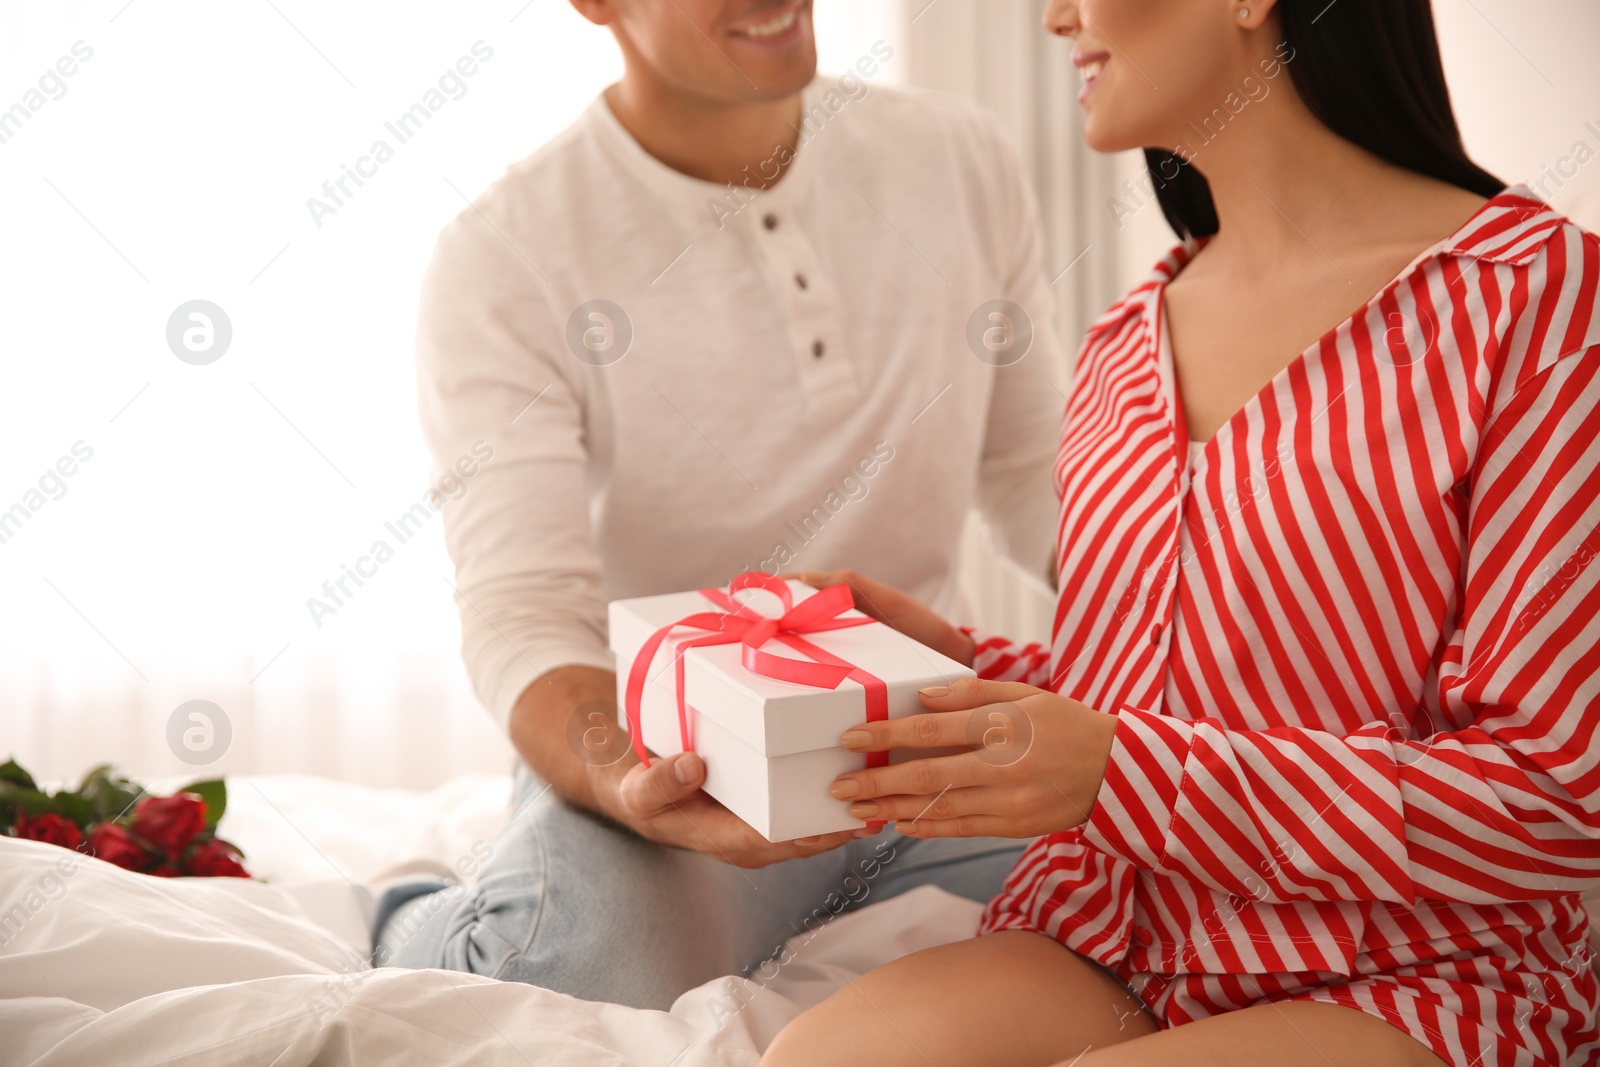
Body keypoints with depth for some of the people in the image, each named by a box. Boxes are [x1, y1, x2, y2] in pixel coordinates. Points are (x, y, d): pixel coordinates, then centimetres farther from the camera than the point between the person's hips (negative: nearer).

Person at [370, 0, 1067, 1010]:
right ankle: (421, 925, 6)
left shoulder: (963, 161, 3)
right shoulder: (503, 259, -11)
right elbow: (523, 611, -20)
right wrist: (620, 781, -42)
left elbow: (1037, 471, 13)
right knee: (578, 956, -36)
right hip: (675, 758, -4)